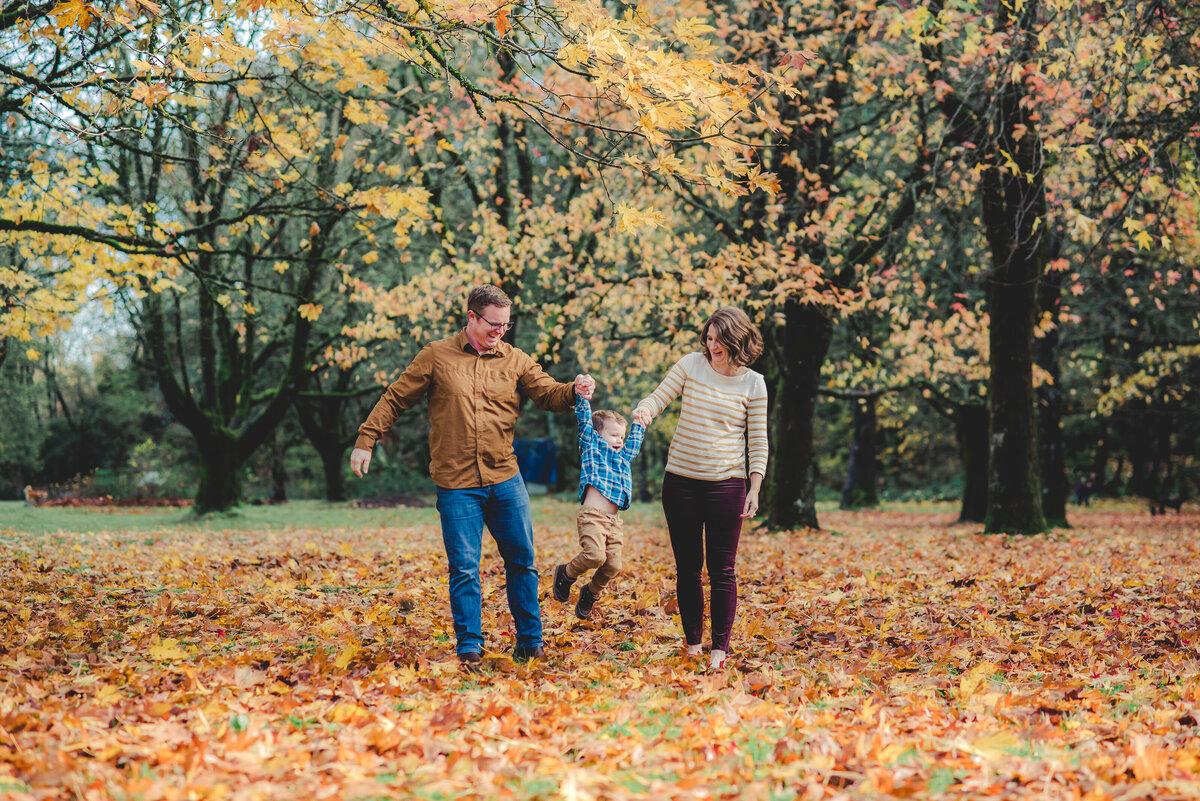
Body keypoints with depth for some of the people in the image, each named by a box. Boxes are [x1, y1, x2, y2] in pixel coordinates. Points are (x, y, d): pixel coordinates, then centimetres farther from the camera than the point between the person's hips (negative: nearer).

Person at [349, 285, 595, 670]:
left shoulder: (516, 361, 7)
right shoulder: (436, 356, 2)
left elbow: (548, 394, -1)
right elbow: (395, 399, 6)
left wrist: (574, 391, -23)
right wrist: (365, 440, 3)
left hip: (506, 480, 3)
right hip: (457, 485, -3)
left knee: (522, 562, 7)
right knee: (464, 569, -1)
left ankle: (530, 642, 19)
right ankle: (469, 649, 8)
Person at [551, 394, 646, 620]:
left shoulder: (623, 458, 27)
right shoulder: (592, 447, 10)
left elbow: (634, 442, 44)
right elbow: (585, 421, 2)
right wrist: (582, 397, -7)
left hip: (614, 521, 7)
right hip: (592, 515, -7)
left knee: (613, 565, -4)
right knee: (595, 555, -26)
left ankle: (590, 593, 23)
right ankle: (565, 575, 3)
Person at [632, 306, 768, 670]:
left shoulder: (753, 384, -1)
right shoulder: (691, 365, 1)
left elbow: (758, 441, 2)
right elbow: (658, 397, 3)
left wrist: (754, 488, -4)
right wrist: (645, 409, -21)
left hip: (725, 486, -2)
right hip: (681, 481, 2)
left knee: (722, 569, 1)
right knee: (687, 567, 9)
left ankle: (720, 647, 10)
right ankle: (692, 643, 21)